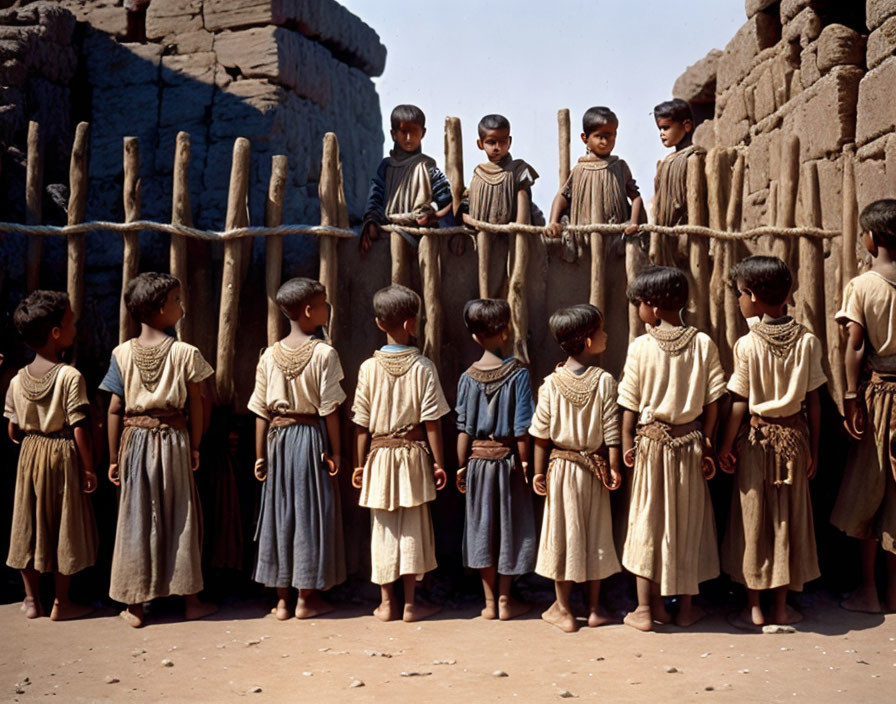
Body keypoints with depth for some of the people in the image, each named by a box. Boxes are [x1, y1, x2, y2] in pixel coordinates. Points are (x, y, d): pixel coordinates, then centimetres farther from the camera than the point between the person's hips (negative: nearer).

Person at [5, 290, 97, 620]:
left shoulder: (18, 379, -1)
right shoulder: (70, 376, -17)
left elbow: (13, 431, 2)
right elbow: (79, 428, -17)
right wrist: (89, 467, -9)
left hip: (30, 456, 5)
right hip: (63, 456, -5)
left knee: (29, 525, 14)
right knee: (64, 527, 7)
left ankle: (32, 600, 25)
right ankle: (61, 603, 16)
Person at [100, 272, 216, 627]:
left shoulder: (122, 353, -2)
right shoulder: (185, 352, -8)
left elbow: (115, 409, -2)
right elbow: (195, 405, -5)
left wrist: (114, 457, 5)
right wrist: (195, 447, 7)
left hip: (135, 440, 2)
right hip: (173, 440, -1)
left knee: (136, 519, 8)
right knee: (181, 518, 10)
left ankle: (134, 605, 13)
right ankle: (191, 599, 19)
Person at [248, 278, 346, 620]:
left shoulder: (270, 355, 2)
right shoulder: (324, 353, -11)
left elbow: (261, 412, 3)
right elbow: (329, 409, -12)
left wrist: (261, 455, 9)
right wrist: (335, 451, -4)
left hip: (279, 438, 4)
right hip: (312, 438, -4)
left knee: (280, 511, 10)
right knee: (311, 512, 6)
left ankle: (282, 598, 18)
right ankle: (307, 597, 14)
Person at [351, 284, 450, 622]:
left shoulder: (369, 367, -5)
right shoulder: (423, 367, -9)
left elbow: (362, 424, -1)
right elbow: (432, 422, -9)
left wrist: (360, 463, 8)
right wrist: (438, 462, -1)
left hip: (379, 456, 2)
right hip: (413, 455, -1)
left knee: (383, 528, 10)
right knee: (413, 527, 7)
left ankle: (387, 603, 17)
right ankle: (410, 604, 13)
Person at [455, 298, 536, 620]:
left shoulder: (469, 377, -2)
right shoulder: (518, 373, -11)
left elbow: (464, 427, 1)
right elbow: (522, 428, -13)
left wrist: (462, 465, 8)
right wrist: (525, 463, -5)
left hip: (478, 460, 3)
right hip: (507, 458, -3)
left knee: (482, 527, 11)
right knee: (509, 527, 9)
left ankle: (490, 601, 19)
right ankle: (505, 600, 18)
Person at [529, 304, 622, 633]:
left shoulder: (551, 382, -8)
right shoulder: (604, 380, -11)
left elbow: (542, 433, -6)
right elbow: (611, 430, -10)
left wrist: (539, 470, 3)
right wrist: (614, 468, -1)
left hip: (562, 466, 0)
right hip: (595, 466, 0)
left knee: (564, 533, 9)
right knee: (595, 533, 12)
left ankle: (563, 609, 16)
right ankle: (595, 608, 22)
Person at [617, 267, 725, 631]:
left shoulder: (641, 346, -11)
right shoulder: (703, 343, -5)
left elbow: (630, 404, -7)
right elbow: (712, 402, -3)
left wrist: (627, 443, 5)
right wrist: (706, 443, 7)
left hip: (651, 441, -2)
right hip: (689, 441, 2)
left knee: (647, 520, 9)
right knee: (688, 520, 13)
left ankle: (647, 607, 14)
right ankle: (687, 605, 23)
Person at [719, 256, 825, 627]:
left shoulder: (747, 344, -13)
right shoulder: (807, 341, -5)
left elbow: (739, 404, -11)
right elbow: (813, 402, -2)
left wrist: (726, 446, -1)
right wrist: (813, 449, 7)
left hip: (756, 437, -2)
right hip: (794, 436, 2)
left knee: (752, 519, 9)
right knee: (788, 519, 12)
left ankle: (754, 607, 14)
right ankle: (781, 606, 20)